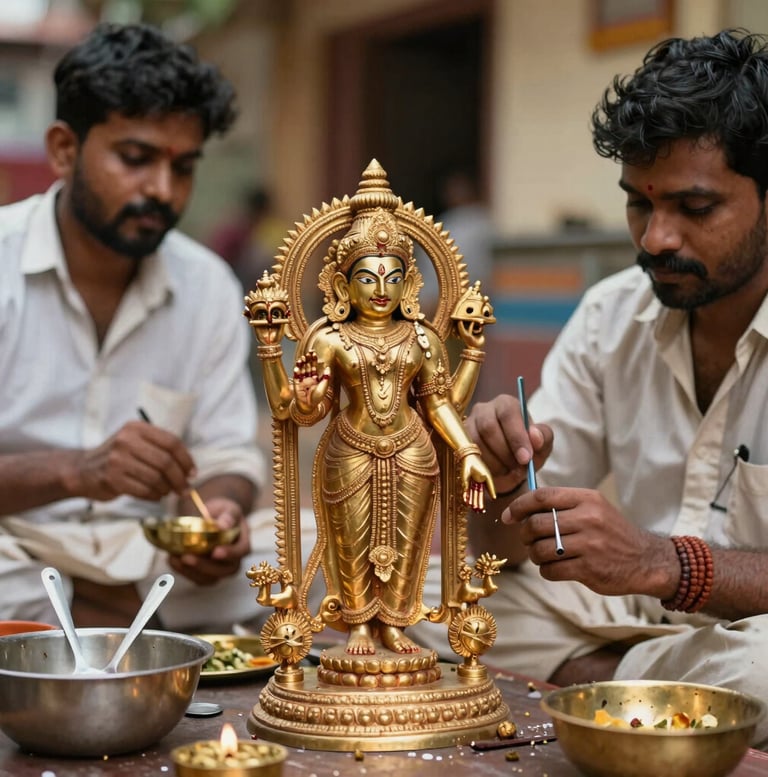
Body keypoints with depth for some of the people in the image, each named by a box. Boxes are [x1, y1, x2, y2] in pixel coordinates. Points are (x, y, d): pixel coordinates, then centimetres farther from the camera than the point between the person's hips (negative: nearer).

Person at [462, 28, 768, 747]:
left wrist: (662, 561, -37)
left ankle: (596, 682, -9)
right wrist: (505, 482, -18)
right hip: (633, 621, 5)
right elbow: (502, 548, 4)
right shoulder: (612, 316, 4)